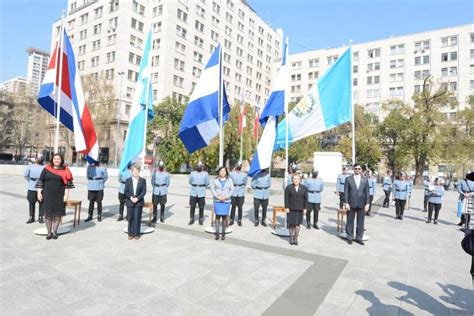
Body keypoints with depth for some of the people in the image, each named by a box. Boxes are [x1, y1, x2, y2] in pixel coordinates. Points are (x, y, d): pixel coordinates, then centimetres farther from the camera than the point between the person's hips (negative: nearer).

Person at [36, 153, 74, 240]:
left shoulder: (65, 170, 2)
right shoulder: (46, 169, 4)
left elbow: (67, 183, 0)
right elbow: (40, 181, 5)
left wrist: (66, 195, -6)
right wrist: (39, 193, -2)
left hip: (59, 196, 0)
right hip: (47, 195, 0)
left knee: (58, 214, 4)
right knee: (48, 214, 3)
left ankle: (54, 232, 18)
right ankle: (49, 232, 14)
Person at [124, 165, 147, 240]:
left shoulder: (143, 180, 3)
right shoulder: (128, 180, 8)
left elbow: (144, 191, -2)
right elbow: (125, 191, 4)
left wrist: (137, 198, -13)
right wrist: (131, 197, -12)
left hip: (139, 202, -1)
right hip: (129, 202, 2)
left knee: (137, 218, 0)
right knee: (130, 218, 4)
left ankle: (137, 234, 10)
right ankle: (130, 234, 14)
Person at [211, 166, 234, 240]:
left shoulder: (229, 180, 3)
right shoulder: (215, 180, 2)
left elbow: (232, 190, 3)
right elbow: (212, 189, 2)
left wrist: (226, 197, -9)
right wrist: (217, 196, -10)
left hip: (226, 201, 0)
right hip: (217, 201, 0)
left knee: (224, 216, 2)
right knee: (217, 216, -2)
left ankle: (223, 233, 11)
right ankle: (217, 233, 5)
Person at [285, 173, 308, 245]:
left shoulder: (304, 188, 5)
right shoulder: (288, 187, 1)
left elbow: (306, 199, 5)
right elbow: (286, 198, -1)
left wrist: (305, 208, 0)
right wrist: (286, 207, -7)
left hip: (300, 209, 1)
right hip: (291, 209, -1)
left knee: (297, 224, 4)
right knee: (291, 223, 1)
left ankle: (296, 238, 13)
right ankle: (291, 238, 13)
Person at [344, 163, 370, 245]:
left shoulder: (365, 179, 6)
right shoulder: (348, 179, 0)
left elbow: (367, 192, 4)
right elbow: (346, 192, -1)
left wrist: (367, 204, -2)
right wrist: (346, 203, -8)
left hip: (361, 204, 2)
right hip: (351, 204, -1)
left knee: (360, 222, 7)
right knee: (350, 221, 6)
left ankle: (359, 238, 18)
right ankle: (349, 238, 18)